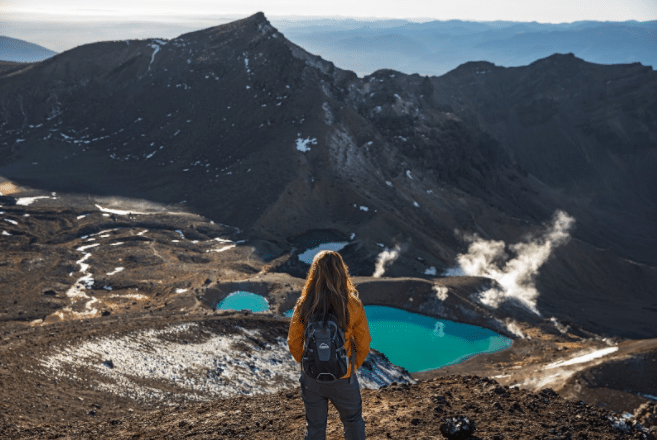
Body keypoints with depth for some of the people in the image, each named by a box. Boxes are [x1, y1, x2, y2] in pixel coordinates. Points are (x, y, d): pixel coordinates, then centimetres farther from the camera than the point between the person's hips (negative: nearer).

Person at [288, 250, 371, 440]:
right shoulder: (353, 306, -18)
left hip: (312, 378, 1)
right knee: (353, 422, 24)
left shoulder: (304, 306, -14)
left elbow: (293, 343, -5)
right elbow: (363, 345, -8)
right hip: (343, 378, -1)